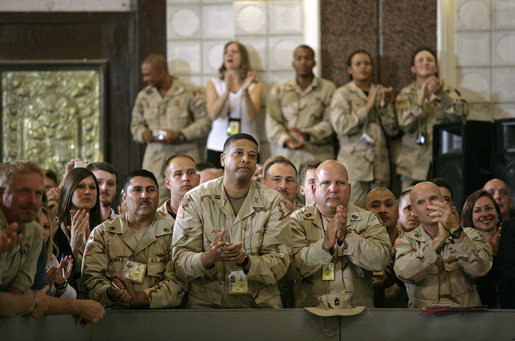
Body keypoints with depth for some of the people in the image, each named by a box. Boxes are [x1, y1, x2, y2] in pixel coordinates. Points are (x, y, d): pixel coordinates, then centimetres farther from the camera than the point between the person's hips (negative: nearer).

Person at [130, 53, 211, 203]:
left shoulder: (190, 92, -2)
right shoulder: (144, 96, 12)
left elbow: (205, 122, -4)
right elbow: (135, 124, 19)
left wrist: (180, 135, -16)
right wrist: (143, 134, -5)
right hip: (155, 159, 3)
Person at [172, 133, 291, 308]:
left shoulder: (274, 202, 4)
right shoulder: (195, 199, 2)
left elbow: (280, 264, -3)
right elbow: (180, 261, -4)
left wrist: (245, 261, -22)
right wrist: (211, 257, -25)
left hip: (260, 302, 1)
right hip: (206, 300, -1)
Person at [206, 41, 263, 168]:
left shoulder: (255, 86, 8)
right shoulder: (214, 85, 11)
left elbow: (251, 117, -6)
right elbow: (213, 114, -6)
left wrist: (245, 91, -19)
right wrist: (227, 91, -20)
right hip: (217, 148, 1)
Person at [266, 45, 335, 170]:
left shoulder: (328, 88, 9)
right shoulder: (279, 91, 15)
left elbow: (329, 122, 0)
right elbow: (272, 123, 6)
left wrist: (308, 135, -17)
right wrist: (286, 140, -14)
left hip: (319, 156, -1)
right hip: (287, 157, 1)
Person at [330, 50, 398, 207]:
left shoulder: (381, 93, 16)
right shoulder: (343, 94, 4)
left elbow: (393, 130, 11)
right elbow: (340, 125, -12)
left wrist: (385, 107, -5)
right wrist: (368, 107, -11)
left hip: (380, 165, 4)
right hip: (354, 163, -4)